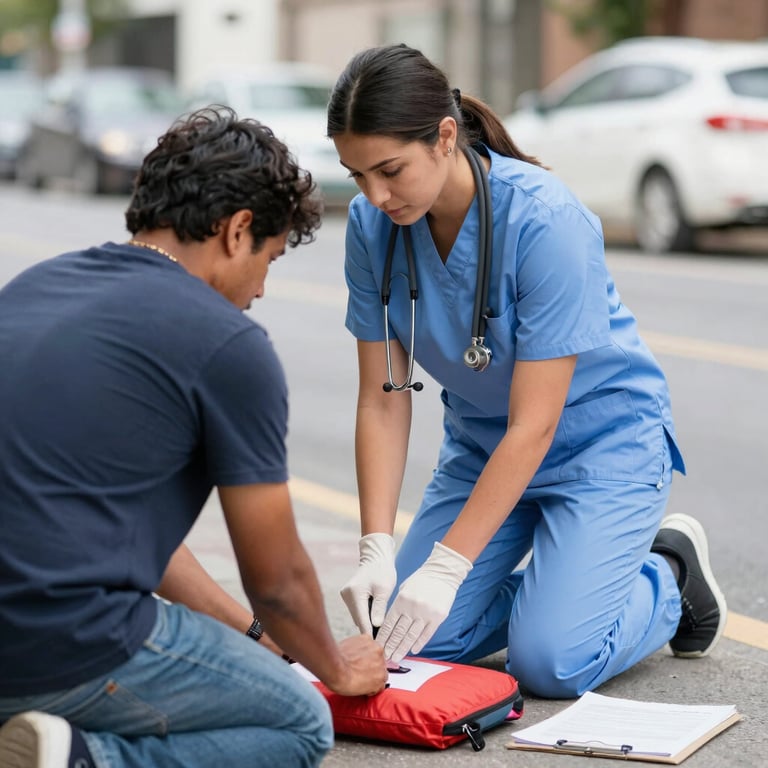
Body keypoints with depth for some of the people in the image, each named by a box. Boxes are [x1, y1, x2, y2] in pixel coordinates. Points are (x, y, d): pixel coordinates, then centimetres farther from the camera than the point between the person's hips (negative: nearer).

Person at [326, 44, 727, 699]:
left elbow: (534, 424, -28)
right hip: (481, 445, 5)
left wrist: (447, 566, -31)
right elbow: (383, 399, -10)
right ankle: (552, 572, 19)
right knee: (416, 642, -7)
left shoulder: (546, 220, -30)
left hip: (601, 441, -5)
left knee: (551, 660, -19)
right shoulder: (373, 225, -14)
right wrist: (377, 549, -20)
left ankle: (671, 574, 11)